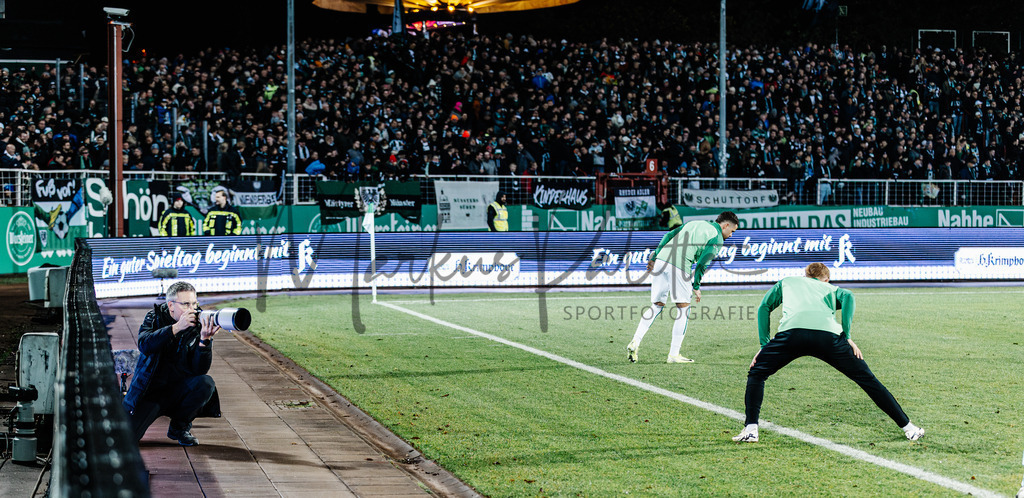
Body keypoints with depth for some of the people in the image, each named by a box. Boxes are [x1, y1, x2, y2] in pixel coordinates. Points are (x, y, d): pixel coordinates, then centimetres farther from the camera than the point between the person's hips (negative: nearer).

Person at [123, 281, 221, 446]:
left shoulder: (197, 328, -5)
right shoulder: (154, 318, -3)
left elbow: (200, 369, -16)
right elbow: (145, 346, -24)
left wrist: (205, 340, -33)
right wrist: (176, 327, -33)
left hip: (178, 390, 1)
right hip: (150, 390, -1)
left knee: (206, 383, -29)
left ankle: (180, 427, -4)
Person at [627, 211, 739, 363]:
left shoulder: (695, 223, 27)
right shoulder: (717, 238, 6)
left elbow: (668, 235, 21)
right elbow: (702, 263, -2)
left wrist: (654, 257, 22)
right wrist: (696, 287, 6)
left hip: (661, 260, 7)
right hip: (679, 265, -7)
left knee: (657, 306, 15)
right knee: (683, 309, 7)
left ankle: (635, 342, 1)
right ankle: (674, 354, 6)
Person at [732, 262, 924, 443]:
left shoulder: (786, 282, 39)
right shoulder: (831, 288, 37)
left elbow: (764, 307, 26)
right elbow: (848, 296, 14)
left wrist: (764, 344, 23)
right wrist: (847, 337, 9)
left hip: (792, 330, -1)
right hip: (828, 333, 1)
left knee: (756, 374, 20)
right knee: (866, 379, 15)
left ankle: (750, 429, 5)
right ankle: (907, 427, 16)